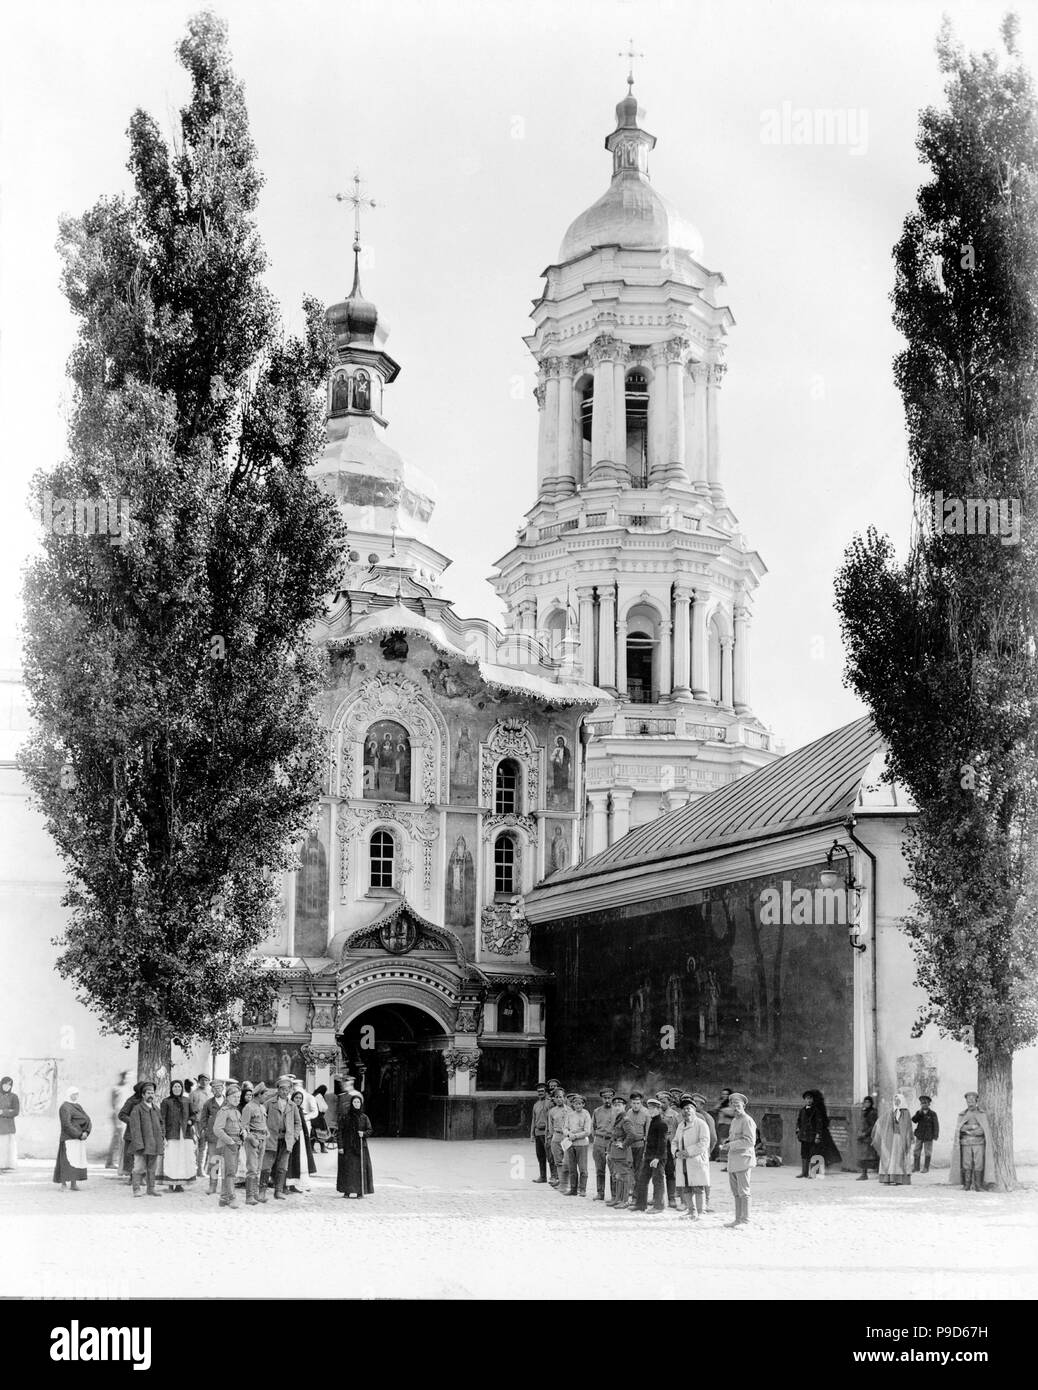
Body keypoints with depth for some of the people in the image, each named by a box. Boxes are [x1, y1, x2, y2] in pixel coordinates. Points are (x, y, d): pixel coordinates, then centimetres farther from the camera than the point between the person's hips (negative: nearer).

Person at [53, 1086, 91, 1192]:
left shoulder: (78, 1106, 17)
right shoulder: (65, 1107, -8)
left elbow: (87, 1120, 10)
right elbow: (66, 1124, -17)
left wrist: (86, 1132, -8)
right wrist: (79, 1134, -17)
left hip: (80, 1139, 8)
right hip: (69, 1138, -8)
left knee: (77, 1161, 6)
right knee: (67, 1160, -10)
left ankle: (73, 1184, 9)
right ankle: (64, 1184, -9)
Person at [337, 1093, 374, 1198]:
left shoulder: (364, 1117, 6)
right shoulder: (345, 1117, 1)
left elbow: (369, 1130, 6)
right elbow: (340, 1132, -1)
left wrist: (363, 1133, -16)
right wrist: (340, 1146, -8)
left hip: (360, 1147, 1)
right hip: (348, 1147, -1)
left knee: (360, 1169, -3)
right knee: (347, 1169, -2)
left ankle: (360, 1192, 1)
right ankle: (347, 1191, 5)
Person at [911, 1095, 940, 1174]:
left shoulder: (932, 1114, -6)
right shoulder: (919, 1113, 5)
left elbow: (936, 1125, -7)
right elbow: (914, 1120, -9)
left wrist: (936, 1135, -15)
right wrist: (919, 1112, -20)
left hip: (928, 1136, -3)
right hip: (919, 1135, 3)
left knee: (927, 1152, 3)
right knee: (916, 1151, 4)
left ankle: (926, 1168, 13)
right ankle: (916, 1167, 15)